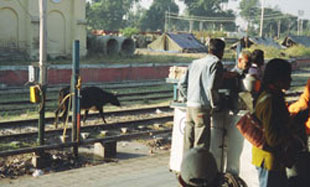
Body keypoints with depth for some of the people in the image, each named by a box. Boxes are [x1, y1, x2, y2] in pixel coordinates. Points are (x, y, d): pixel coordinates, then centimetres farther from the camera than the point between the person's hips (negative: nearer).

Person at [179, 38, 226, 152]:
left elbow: (182, 84, 13)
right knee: (201, 147, -2)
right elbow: (211, 87, -16)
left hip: (189, 106, 7)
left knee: (188, 144, 12)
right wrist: (215, 106, -5)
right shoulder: (216, 63, -5)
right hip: (202, 108, -7)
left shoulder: (195, 63, 16)